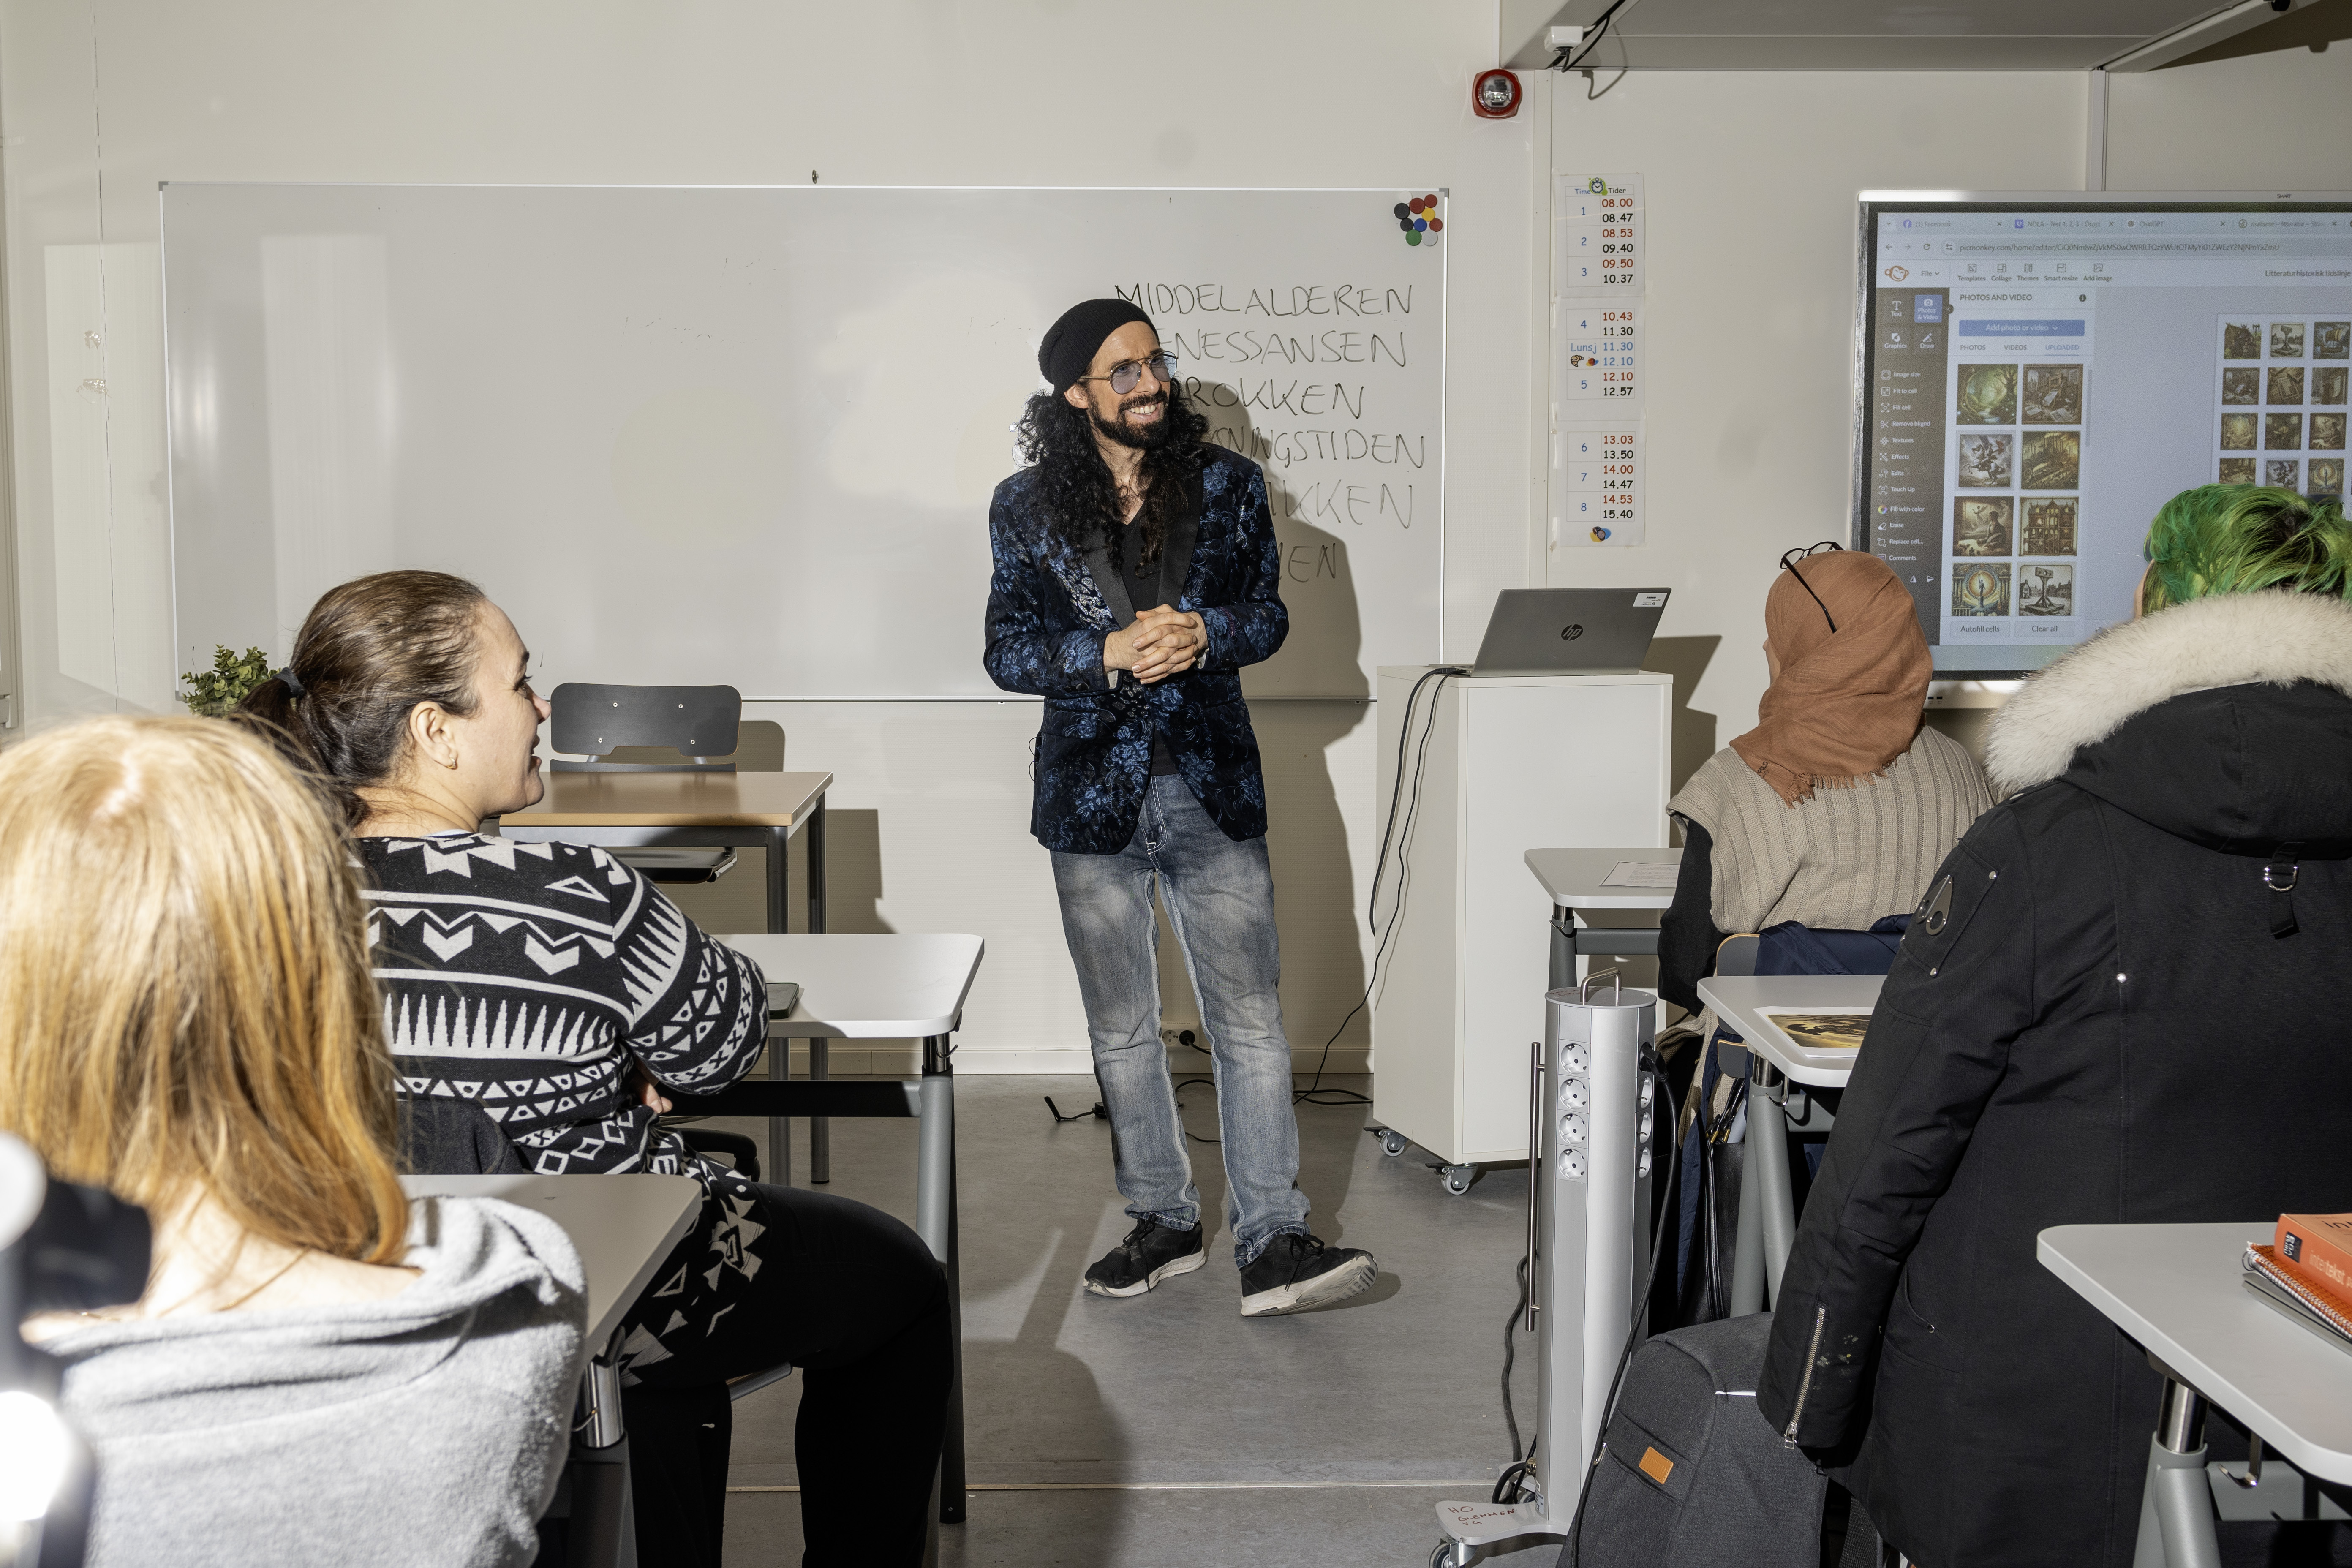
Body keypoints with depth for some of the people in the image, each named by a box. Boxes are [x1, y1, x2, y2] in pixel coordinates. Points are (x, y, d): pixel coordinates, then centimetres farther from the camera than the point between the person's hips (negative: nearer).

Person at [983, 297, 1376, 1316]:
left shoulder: (1227, 484, 3)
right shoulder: (1025, 508, 1)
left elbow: (1269, 615, 3)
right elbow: (1007, 651, -3)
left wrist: (1201, 633, -19)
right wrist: (1110, 653, -20)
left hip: (1212, 788, 0)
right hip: (1092, 792, 1)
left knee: (1250, 1021, -4)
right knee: (1121, 1029, 10)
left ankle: (1271, 1246, 1)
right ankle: (1163, 1222, 25)